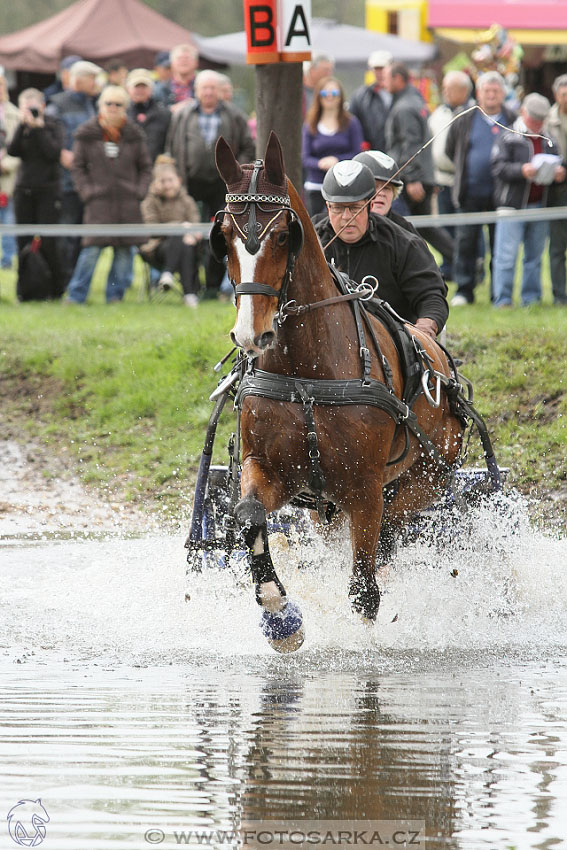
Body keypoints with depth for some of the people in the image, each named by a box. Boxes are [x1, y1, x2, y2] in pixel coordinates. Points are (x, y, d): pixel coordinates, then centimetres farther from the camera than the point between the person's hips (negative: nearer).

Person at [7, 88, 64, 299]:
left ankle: (54, 290, 2)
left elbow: (54, 152, -14)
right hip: (24, 190, 4)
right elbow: (12, 150, -6)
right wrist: (23, 126, -13)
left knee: (47, 243, -8)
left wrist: (39, 129, -13)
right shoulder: (22, 129, 10)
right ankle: (26, 288, 5)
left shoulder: (52, 127, 1)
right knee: (24, 242, 0)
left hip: (47, 190, -4)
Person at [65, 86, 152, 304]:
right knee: (92, 249, -10)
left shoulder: (134, 135, 7)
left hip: (128, 203, 2)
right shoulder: (87, 133, 3)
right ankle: (75, 296, -4)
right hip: (99, 202, -2)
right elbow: (78, 167, 6)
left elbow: (145, 167, 13)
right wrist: (87, 192, -5)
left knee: (124, 250, 3)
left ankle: (115, 295, 13)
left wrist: (139, 192, 1)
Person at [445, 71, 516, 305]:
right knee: (465, 241, -3)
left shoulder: (512, 121, 3)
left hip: (500, 194, 0)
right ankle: (464, 290, 4)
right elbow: (450, 151, 16)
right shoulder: (464, 121, 5)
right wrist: (465, 170, 10)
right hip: (471, 193, 0)